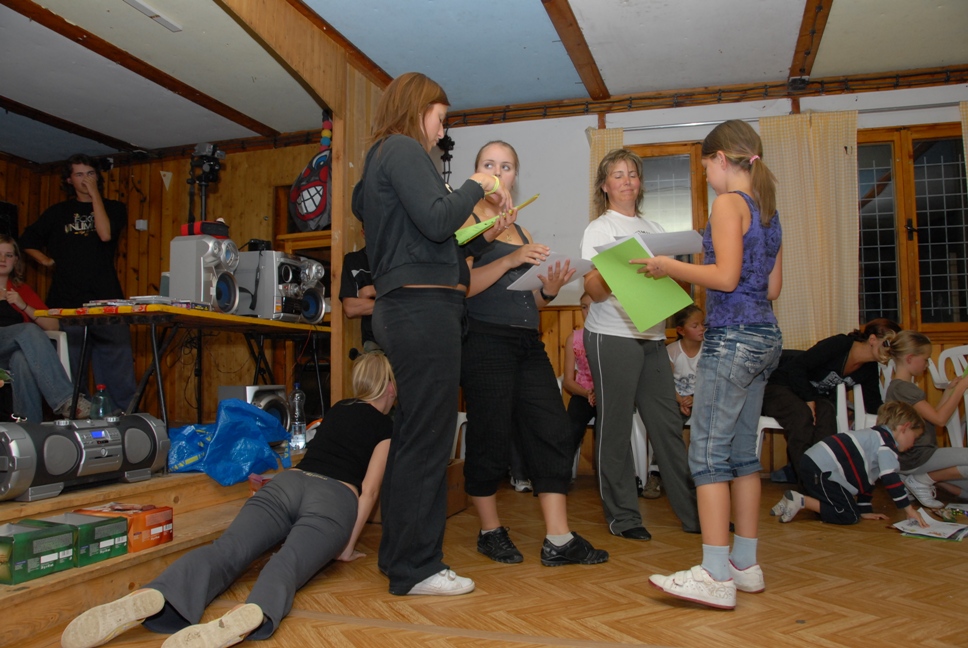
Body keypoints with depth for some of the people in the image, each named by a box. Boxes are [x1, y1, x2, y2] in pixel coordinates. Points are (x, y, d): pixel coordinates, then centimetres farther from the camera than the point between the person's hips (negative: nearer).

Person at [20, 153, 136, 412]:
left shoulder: (114, 208, 13)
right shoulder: (58, 212, 18)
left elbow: (105, 234, -8)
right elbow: (28, 242, 27)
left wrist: (94, 193, -3)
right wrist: (48, 261, 11)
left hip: (106, 301, -2)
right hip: (66, 302, 2)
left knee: (119, 369, -7)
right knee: (68, 375, 3)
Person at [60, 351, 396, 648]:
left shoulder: (338, 409, 32)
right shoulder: (386, 426, 14)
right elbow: (369, 490, 4)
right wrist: (348, 546, 11)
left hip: (288, 482, 4)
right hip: (336, 496, -4)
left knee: (226, 549, -17)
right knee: (289, 562, -28)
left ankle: (151, 598, -46)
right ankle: (247, 619, -61)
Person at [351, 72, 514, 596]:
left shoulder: (383, 158, 26)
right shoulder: (403, 149, -4)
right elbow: (436, 221, -18)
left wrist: (483, 236, 18)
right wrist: (476, 186, -3)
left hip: (402, 309, 11)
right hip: (424, 307, -11)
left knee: (413, 439, 14)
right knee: (427, 441, -6)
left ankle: (400, 555, 24)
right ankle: (415, 569, 4)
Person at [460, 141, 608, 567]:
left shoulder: (522, 233, 21)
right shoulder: (467, 221, 2)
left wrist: (549, 290, -1)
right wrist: (509, 260, -22)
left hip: (528, 342, 7)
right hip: (486, 340, -6)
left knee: (552, 432, -1)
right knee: (491, 437, 0)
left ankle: (558, 540, 3)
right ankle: (491, 532, 18)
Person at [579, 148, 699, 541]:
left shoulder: (653, 229, 18)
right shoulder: (598, 229, 3)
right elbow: (594, 290, -7)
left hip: (652, 337, 5)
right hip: (612, 336, -5)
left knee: (668, 424, 5)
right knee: (615, 427, 0)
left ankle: (693, 512, 13)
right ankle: (623, 517, 10)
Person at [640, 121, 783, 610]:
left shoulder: (728, 203, -8)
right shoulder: (767, 209, 17)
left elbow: (726, 276, -17)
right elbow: (773, 287, 18)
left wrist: (671, 267, -6)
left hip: (732, 337, -9)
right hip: (764, 337, 9)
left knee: (708, 452, -7)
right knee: (742, 452, 12)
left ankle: (715, 576, -6)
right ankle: (745, 565, 19)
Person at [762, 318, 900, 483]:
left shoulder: (869, 369, 2)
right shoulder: (839, 345, -21)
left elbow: (874, 404, 2)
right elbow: (796, 367, -24)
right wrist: (809, 400, -27)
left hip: (813, 396, 6)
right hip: (779, 388, -6)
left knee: (827, 411, -30)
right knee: (802, 415, -38)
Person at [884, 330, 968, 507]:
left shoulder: (904, 387, 14)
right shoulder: (902, 388, -19)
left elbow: (932, 415, 15)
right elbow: (940, 419, -21)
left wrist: (949, 390, 11)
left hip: (919, 454, 10)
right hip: (915, 458, -10)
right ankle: (923, 480, -7)